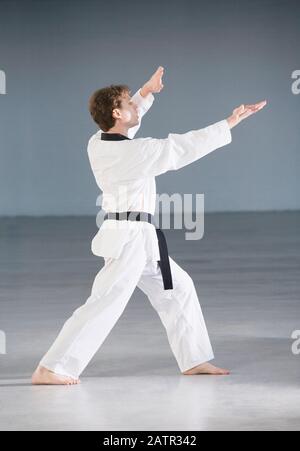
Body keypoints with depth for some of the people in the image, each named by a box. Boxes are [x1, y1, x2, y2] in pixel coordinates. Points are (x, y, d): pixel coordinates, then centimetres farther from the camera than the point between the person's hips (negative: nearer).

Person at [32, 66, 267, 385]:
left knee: (178, 289, 18)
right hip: (130, 238, -10)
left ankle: (195, 360, 24)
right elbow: (184, 147, -15)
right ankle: (49, 369, -13)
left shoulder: (98, 143, 2)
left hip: (139, 238, 10)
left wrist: (146, 92, 17)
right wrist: (231, 122, -9)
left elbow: (123, 121, 26)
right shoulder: (135, 152, -20)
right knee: (104, 305, -11)